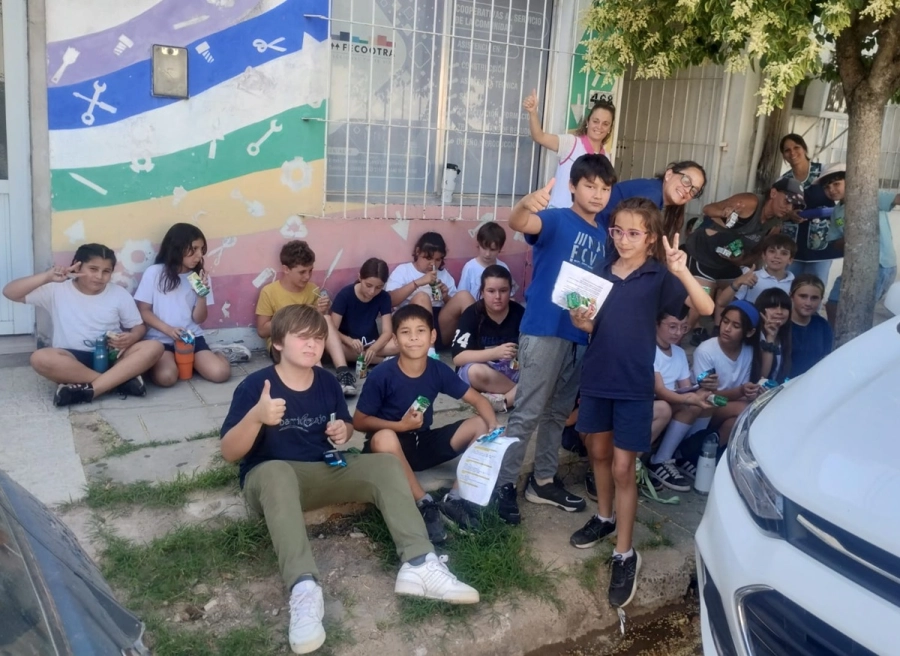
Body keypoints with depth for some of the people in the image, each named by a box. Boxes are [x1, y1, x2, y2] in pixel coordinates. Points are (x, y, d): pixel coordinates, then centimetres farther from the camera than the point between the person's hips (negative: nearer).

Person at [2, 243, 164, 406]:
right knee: (40, 358, -34)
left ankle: (88, 389, -34)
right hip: (73, 360, -1)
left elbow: (139, 326, 10)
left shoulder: (120, 294, 6)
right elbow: (9, 292, -5)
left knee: (154, 347, -26)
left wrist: (131, 338, -16)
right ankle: (122, 380, -32)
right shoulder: (57, 290, 1)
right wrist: (47, 277, -20)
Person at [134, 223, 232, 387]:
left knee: (220, 373, -21)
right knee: (166, 377, -31)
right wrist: (168, 330, -17)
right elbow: (143, 311, -2)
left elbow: (199, 319, 5)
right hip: (160, 339, -2)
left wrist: (202, 295, -13)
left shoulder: (200, 277, 6)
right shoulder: (154, 273, -3)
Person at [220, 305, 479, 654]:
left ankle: (418, 564, -29)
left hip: (322, 472, 5)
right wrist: (256, 417, -36)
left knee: (383, 463, -15)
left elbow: (346, 425, 18)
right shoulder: (254, 386, -13)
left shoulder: (328, 383, 2)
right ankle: (304, 588, -53)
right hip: (268, 478, -5)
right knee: (276, 471, -40)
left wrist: (344, 431, -8)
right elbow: (229, 452, -17)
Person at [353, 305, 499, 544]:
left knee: (481, 425, -9)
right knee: (383, 438, -39)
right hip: (393, 449, -4)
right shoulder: (382, 375, -18)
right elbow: (359, 421, -12)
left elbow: (478, 400, -1)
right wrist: (401, 425, -22)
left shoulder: (439, 370, -7)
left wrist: (495, 428, -20)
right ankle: (425, 504, -24)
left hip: (424, 443, 5)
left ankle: (455, 498, -14)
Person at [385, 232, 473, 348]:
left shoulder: (444, 274, 21)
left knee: (463, 296, -18)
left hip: (442, 326, 3)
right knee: (421, 297, -31)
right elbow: (390, 300, -9)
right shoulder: (403, 270, 8)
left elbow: (455, 306, 19)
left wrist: (446, 297, -2)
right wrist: (417, 282, -15)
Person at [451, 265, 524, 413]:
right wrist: (495, 353, -33)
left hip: (511, 371, 2)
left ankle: (500, 401, -29)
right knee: (476, 371, -37)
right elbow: (458, 358, -20)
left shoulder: (519, 313, -5)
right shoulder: (472, 314, -12)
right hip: (483, 372, -2)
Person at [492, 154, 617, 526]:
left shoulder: (603, 235, 12)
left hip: (581, 335, 7)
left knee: (559, 412, 17)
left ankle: (543, 481, 29)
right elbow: (517, 223, -28)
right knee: (527, 413, -4)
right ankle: (503, 484, 6)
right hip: (544, 330, -7)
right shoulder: (556, 220, -7)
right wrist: (526, 203, -51)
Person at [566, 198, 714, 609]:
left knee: (623, 467, -1)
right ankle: (605, 517, 41)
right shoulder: (602, 268, 4)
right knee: (598, 452, 18)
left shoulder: (658, 276, -8)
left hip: (634, 383, -5)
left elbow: (706, 309, -21)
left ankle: (625, 555, 10)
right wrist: (580, 322, -12)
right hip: (597, 375, 5)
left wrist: (683, 272, -34)